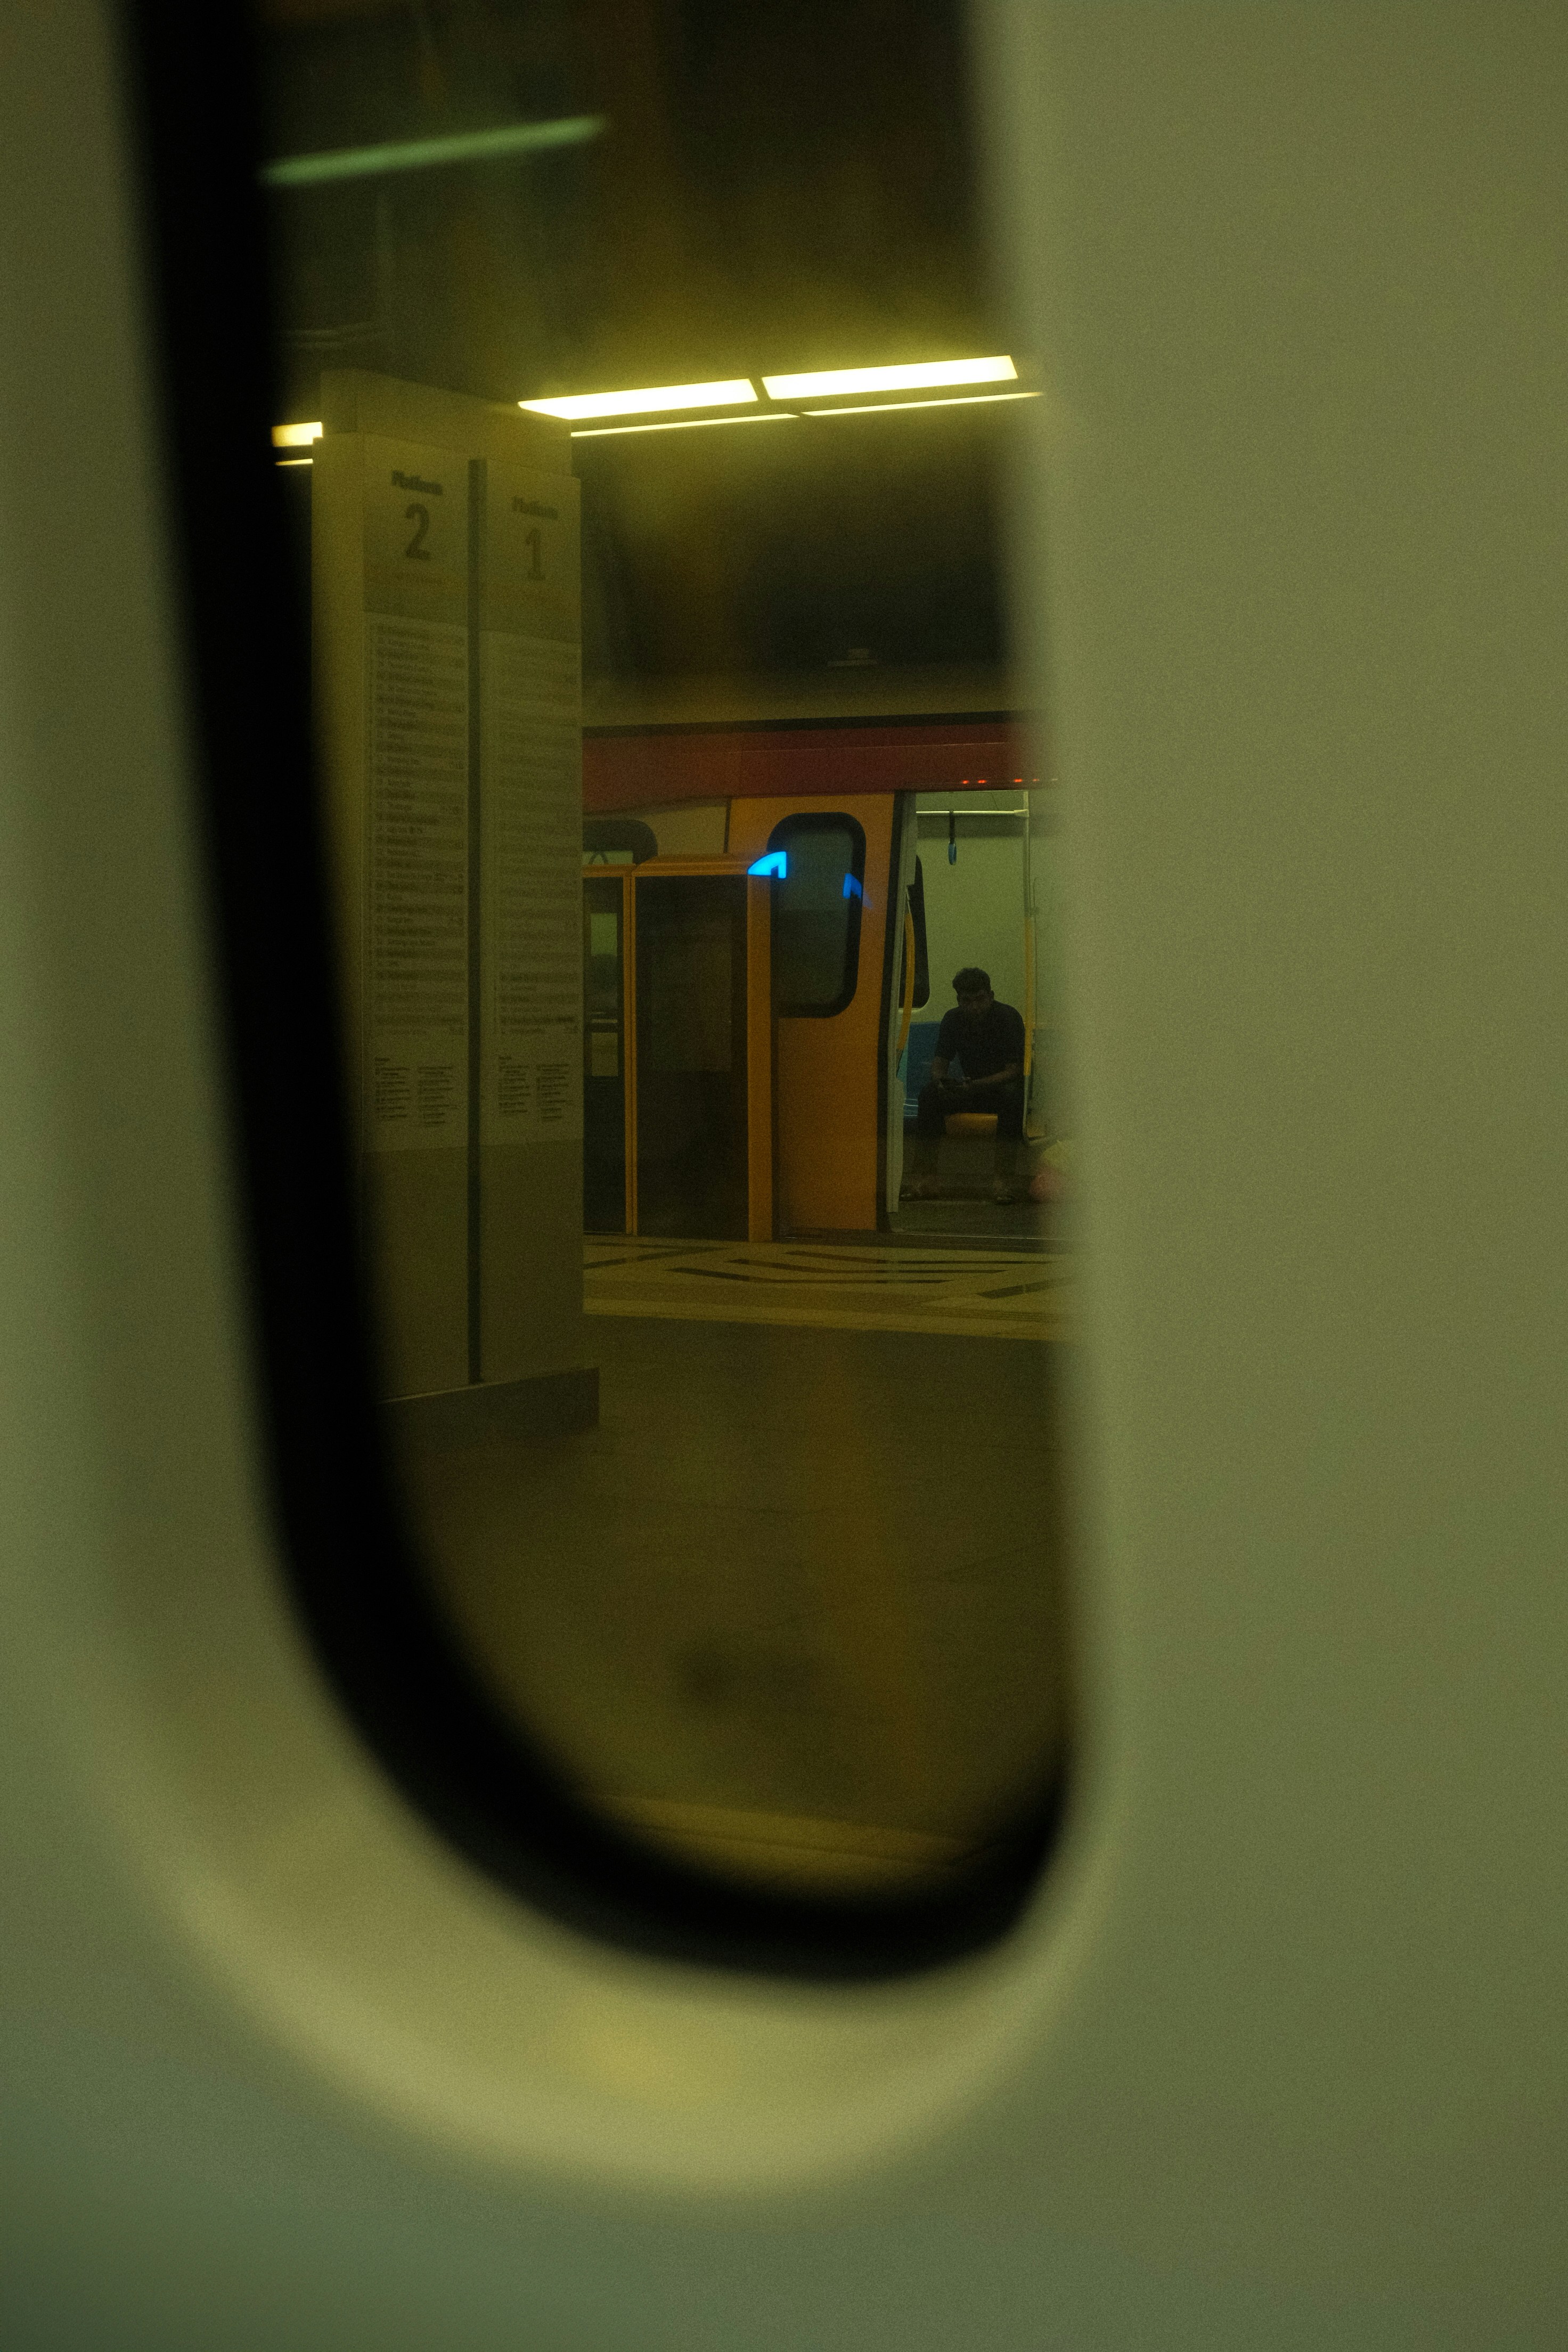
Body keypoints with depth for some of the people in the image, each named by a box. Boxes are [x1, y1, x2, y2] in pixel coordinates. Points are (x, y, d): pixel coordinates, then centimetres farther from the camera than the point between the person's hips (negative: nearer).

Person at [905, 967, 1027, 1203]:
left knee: (1012, 1095, -40)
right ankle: (922, 1176, -26)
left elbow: (1014, 1070, -20)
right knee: (930, 1093, -23)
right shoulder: (953, 1020, -2)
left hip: (1004, 1084, -4)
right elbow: (940, 1062, -2)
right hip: (970, 1087, 4)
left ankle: (1006, 1179, -38)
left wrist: (977, 1085, -36)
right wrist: (941, 1081, -28)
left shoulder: (1008, 1018, -15)